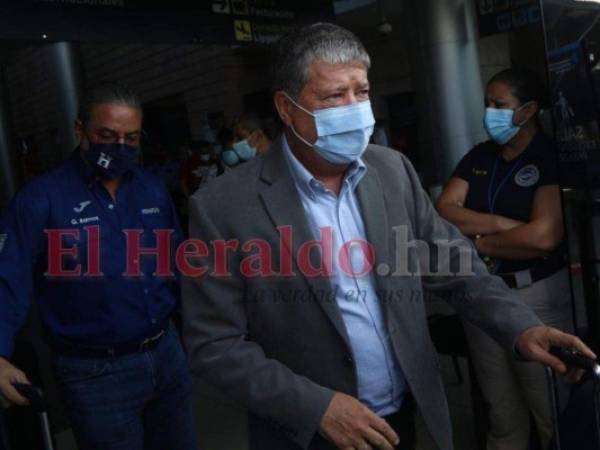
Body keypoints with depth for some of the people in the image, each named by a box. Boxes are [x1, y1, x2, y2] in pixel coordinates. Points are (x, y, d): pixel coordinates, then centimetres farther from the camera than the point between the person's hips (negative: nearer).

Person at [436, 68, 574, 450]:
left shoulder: (550, 156, -10)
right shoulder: (479, 156, 7)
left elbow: (543, 236, -21)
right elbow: (443, 213, -3)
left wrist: (478, 243, -9)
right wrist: (503, 223, -15)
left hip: (536, 296, -5)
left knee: (553, 412, 10)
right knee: (501, 412, 18)